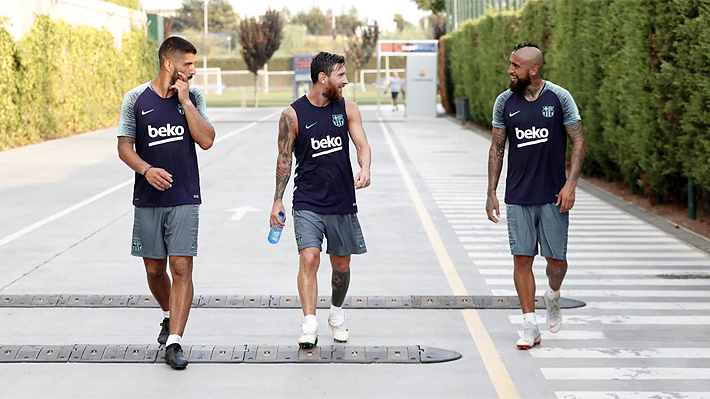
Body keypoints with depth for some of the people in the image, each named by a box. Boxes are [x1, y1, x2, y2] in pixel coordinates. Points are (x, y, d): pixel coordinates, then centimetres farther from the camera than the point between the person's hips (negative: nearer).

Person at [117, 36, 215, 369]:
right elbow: (124, 146, 1)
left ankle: (174, 342, -9)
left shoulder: (193, 97, 3)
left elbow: (206, 140, -7)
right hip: (148, 199, 1)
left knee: (181, 268, -9)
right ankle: (169, 316, 38)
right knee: (154, 269, 10)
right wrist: (146, 169, -17)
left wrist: (184, 100, -11)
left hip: (185, 198, -1)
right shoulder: (136, 99, 1)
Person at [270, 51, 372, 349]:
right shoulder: (292, 115, -5)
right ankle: (309, 326, -19)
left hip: (342, 202, 3)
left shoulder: (347, 109, 3)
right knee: (309, 258, -18)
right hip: (307, 202, -3)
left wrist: (365, 169, -26)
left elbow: (362, 144, -4)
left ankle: (337, 314, 36)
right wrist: (277, 200, -2)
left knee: (341, 263, 12)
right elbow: (284, 159, 1)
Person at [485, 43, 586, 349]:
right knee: (522, 258, -2)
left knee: (556, 258, 2)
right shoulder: (505, 102, 2)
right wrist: (491, 193, 4)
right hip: (518, 197, 2)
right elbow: (496, 149, 9)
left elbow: (579, 143, -1)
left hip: (554, 196, -1)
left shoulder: (560, 98, -4)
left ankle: (552, 297, 34)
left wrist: (570, 184, -13)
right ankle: (530, 327, 5)